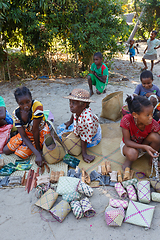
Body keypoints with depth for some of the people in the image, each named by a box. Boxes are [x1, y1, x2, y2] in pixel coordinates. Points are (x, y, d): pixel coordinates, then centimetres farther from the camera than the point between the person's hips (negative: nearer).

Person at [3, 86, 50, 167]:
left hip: (40, 132, -5)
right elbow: (23, 136, -22)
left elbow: (35, 130, -29)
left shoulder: (37, 106, -35)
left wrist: (38, 149, -20)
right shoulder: (16, 113, -20)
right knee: (6, 150, 4)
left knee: (21, 154, -18)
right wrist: (37, 154, -33)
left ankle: (40, 146, 7)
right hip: (27, 133, 5)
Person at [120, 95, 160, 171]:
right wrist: (145, 147, -38)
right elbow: (127, 141, -26)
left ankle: (153, 158, 0)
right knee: (132, 154, -39)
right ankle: (128, 160, 1)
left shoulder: (153, 124, -26)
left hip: (144, 144, 3)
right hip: (129, 144, -3)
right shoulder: (126, 120, -32)